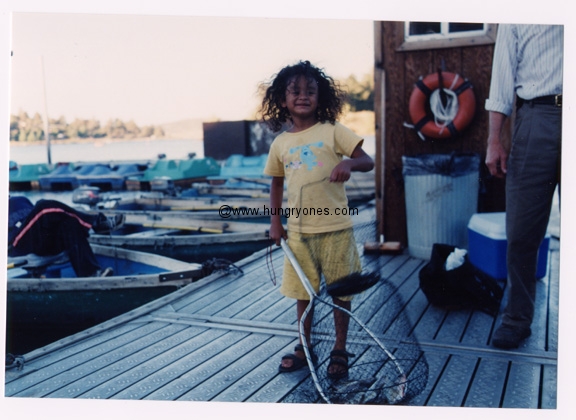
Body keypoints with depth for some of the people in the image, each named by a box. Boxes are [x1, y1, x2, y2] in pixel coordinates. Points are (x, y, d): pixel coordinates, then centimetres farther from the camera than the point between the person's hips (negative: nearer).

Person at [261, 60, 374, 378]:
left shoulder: (332, 132, -4)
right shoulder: (280, 143, 6)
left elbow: (368, 161, -8)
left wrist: (348, 163, -29)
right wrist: (275, 221, 9)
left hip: (335, 229, -3)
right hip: (298, 231, 3)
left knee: (340, 291, 8)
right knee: (303, 292, 14)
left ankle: (340, 351, 24)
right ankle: (304, 347, 32)